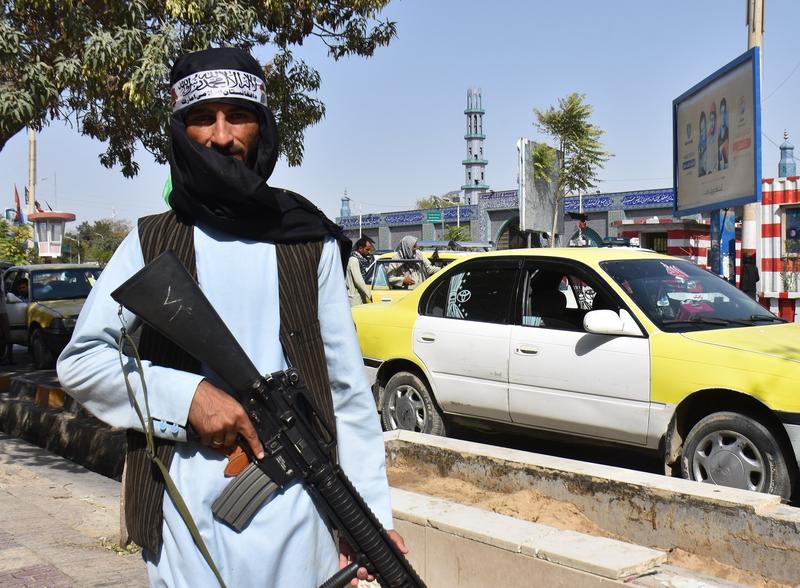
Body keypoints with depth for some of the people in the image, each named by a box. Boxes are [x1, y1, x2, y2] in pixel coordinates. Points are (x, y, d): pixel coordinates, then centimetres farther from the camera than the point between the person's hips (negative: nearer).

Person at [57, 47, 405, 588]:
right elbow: (80, 360, 4)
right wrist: (188, 395, -12)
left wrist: (372, 514, -2)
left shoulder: (309, 244, 5)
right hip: (186, 510, 0)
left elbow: (348, 386, 2)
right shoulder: (151, 244, 5)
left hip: (294, 509, 0)